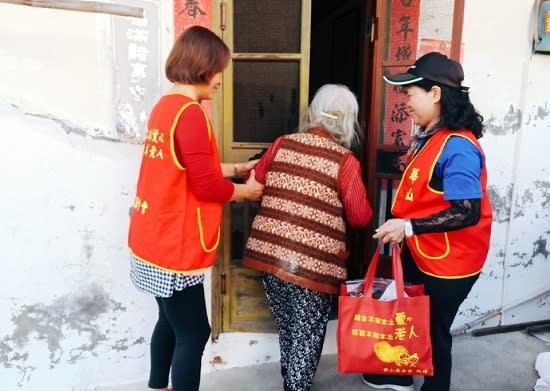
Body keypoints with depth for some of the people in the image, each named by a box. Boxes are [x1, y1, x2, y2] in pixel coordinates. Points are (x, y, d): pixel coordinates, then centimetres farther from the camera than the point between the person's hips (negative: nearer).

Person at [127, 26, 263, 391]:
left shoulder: (165, 106, 8)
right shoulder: (191, 113, -21)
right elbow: (206, 185, -21)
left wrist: (236, 167, 17)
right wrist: (247, 190, -4)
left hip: (156, 241, 10)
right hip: (174, 249, -10)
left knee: (171, 320, 24)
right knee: (194, 332, 5)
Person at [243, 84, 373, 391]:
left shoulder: (282, 145, 1)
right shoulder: (345, 161, -10)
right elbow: (361, 218, -4)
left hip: (269, 253, 5)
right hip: (313, 263, -5)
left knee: (287, 327, 24)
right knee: (306, 336, 13)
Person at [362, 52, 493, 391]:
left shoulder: (457, 148, -27)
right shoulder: (432, 136, 2)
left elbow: (467, 213, -30)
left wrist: (408, 227, -29)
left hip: (449, 261, -10)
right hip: (422, 252, 10)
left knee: (433, 329, 11)